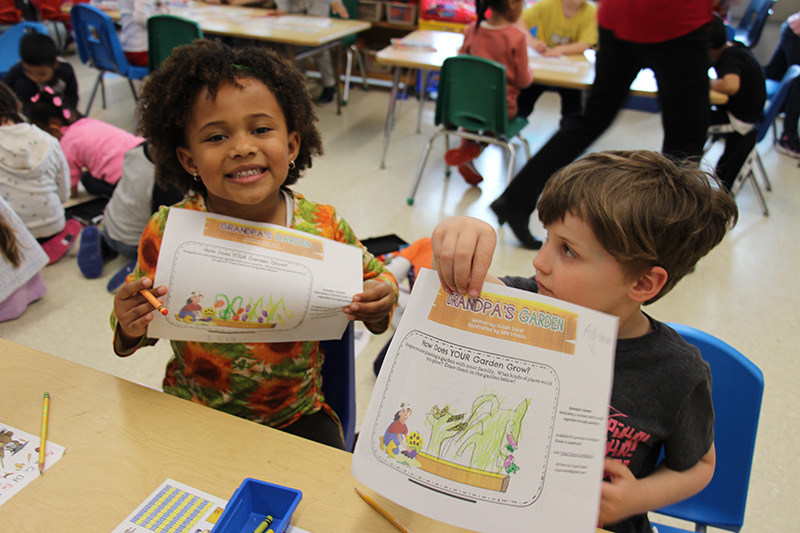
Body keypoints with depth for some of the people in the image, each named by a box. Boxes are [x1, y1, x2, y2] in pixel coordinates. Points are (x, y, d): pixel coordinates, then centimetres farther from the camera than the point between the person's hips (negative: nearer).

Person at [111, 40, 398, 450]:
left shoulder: (323, 228, -12)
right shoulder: (167, 233, -13)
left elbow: (373, 276, 5)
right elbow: (145, 324, 2)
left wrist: (379, 305, -18)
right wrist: (129, 328, -21)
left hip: (296, 416, 1)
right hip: (191, 414, 0)